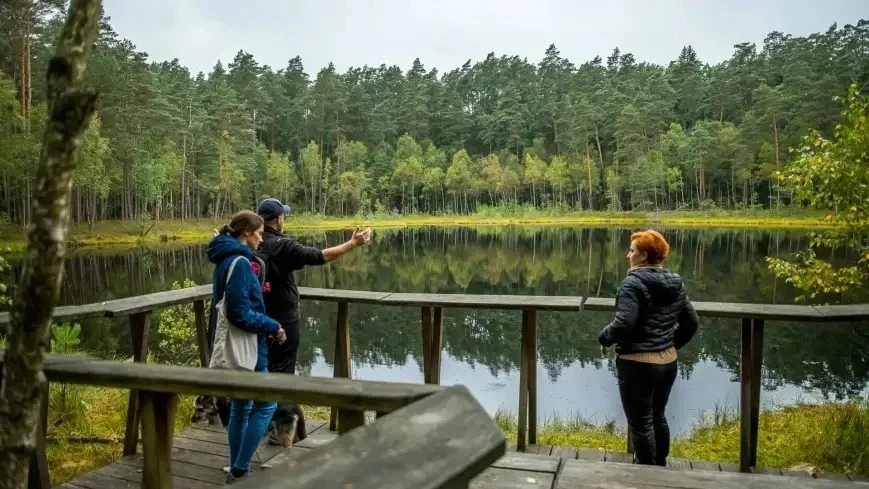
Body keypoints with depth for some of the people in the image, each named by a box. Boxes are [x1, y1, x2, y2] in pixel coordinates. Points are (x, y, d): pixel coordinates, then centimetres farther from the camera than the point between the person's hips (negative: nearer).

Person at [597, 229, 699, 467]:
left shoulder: (633, 283, -17)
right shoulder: (675, 283, 7)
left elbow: (624, 324, -26)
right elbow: (692, 322, 12)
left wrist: (603, 338, -9)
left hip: (638, 363, -8)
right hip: (668, 361, 8)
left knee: (641, 422, 5)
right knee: (658, 416, 23)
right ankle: (661, 467, 36)